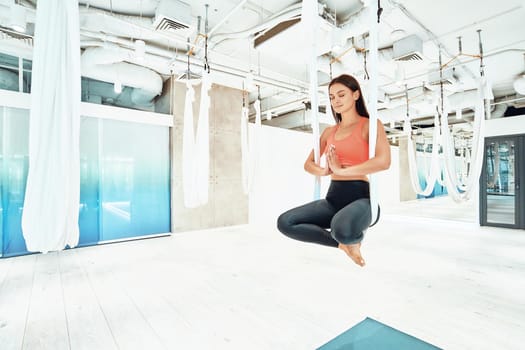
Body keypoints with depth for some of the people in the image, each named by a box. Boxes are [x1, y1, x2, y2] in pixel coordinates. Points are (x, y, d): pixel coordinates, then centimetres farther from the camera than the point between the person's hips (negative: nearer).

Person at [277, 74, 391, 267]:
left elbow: (384, 161, -18)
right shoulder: (330, 131, 16)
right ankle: (343, 242, 3)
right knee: (284, 223, -14)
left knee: (343, 230, -39)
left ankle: (355, 237, 2)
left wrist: (342, 170, -15)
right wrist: (324, 171, -6)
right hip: (333, 197, 6)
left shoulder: (370, 124, 0)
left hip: (360, 196, -5)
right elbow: (308, 163, 16)